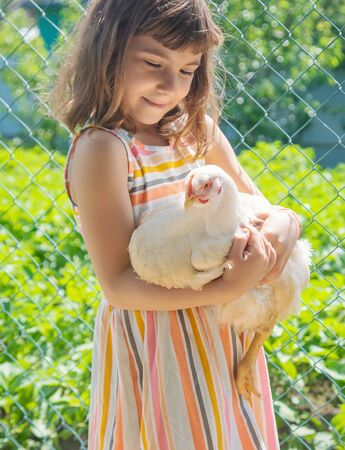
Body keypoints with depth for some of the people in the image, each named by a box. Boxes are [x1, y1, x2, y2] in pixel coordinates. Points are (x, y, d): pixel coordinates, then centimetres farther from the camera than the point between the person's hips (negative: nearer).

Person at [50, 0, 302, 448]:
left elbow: (259, 207, 10)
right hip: (153, 348, -7)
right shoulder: (102, 148, -18)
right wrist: (229, 288, -28)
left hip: (225, 339, 7)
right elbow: (118, 285, -20)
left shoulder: (199, 130, 2)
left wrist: (285, 222, -13)